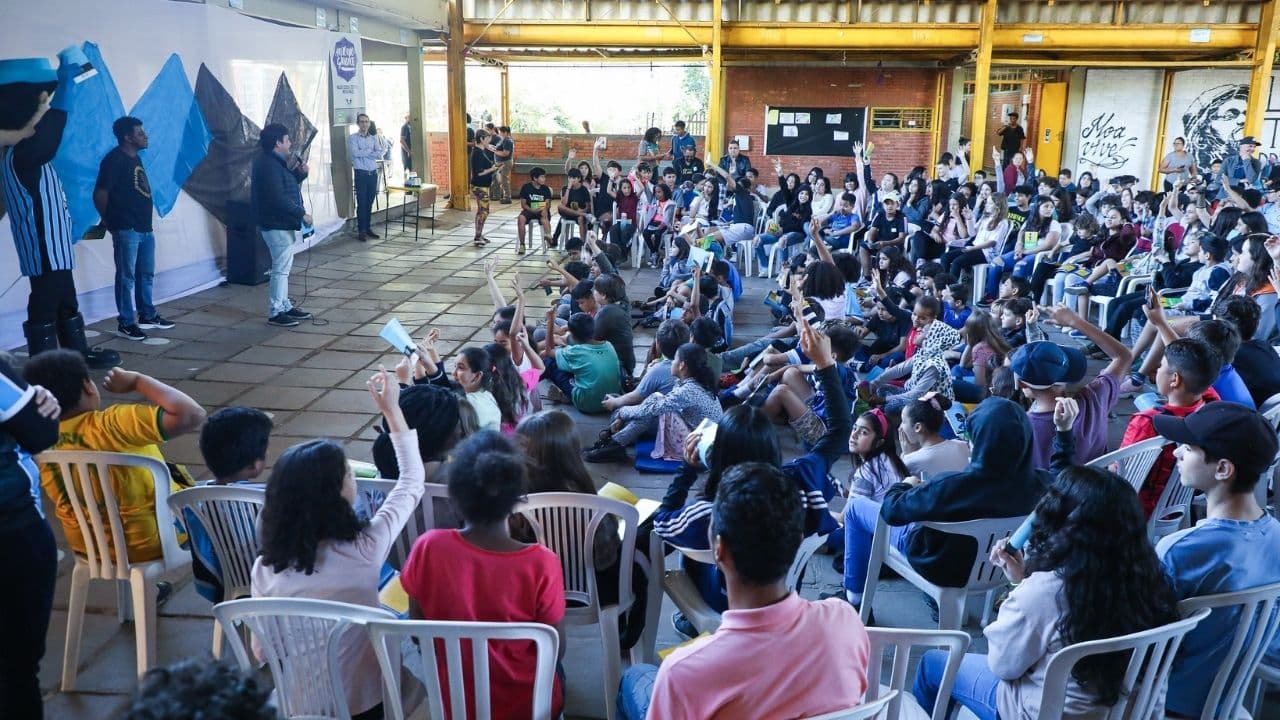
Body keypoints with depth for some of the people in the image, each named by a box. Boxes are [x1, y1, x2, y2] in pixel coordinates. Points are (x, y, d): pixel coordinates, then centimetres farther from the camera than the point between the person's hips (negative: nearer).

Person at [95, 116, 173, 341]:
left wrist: (146, 221, 15)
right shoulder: (114, 159, -12)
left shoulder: (135, 158, 15)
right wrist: (110, 220, -2)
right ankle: (126, 323, 3)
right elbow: (100, 193, -14)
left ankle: (147, 316, 27)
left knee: (146, 274, 16)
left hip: (145, 228, 9)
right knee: (126, 277, -3)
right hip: (126, 230, -9)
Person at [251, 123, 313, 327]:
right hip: (276, 224, -11)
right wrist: (302, 214, -20)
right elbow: (278, 198, -26)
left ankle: (285, 306, 26)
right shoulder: (269, 165, -20)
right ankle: (275, 313, 0)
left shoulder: (274, 162, 13)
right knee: (281, 268, -6)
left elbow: (286, 185, 21)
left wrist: (300, 173, 5)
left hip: (282, 223, 11)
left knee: (283, 267, 17)